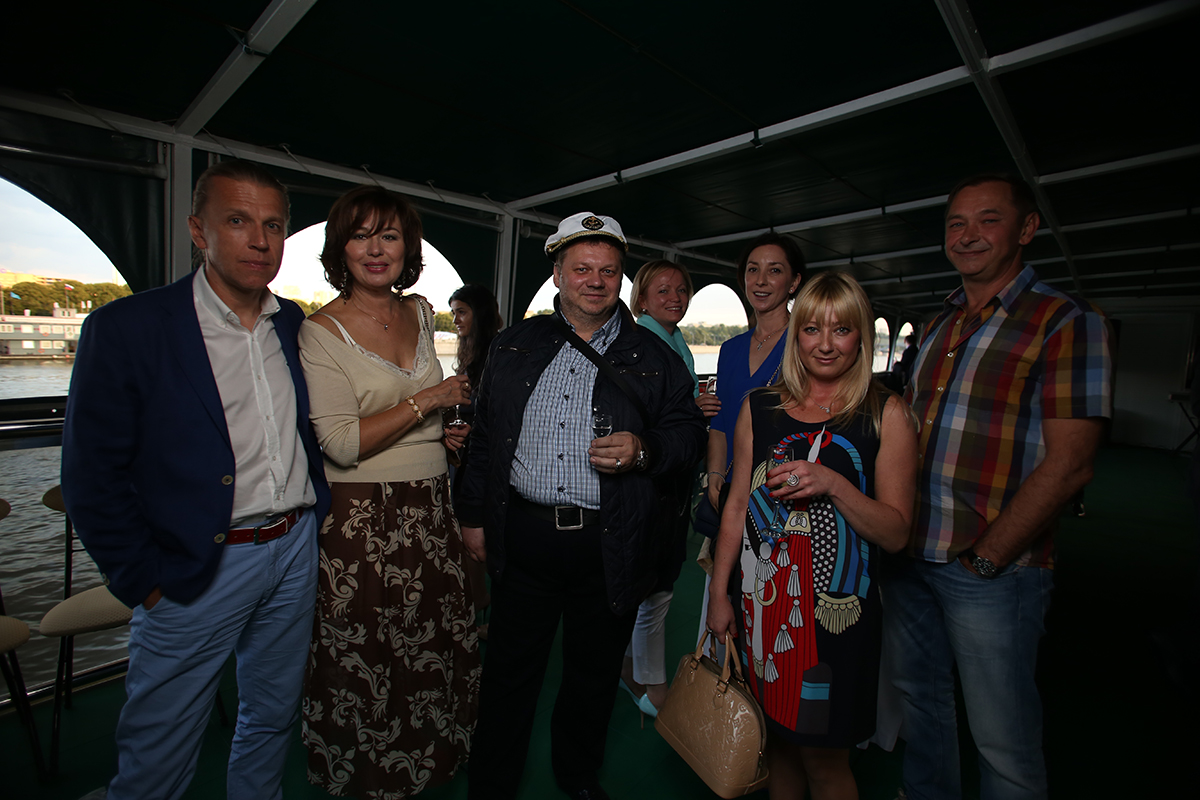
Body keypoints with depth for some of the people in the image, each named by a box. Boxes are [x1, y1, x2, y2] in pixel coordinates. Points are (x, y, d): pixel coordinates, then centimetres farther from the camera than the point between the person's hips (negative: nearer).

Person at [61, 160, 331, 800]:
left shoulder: (296, 326, 3)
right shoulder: (125, 329, -11)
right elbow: (92, 478, -9)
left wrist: (316, 509, 7)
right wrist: (144, 581, -9)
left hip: (296, 549, 5)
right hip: (198, 568, -4)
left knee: (273, 719, 22)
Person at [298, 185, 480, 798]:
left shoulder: (421, 312, 7)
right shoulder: (321, 333, -11)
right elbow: (342, 443, -18)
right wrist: (428, 402, -15)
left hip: (431, 511, 5)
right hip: (363, 523, -5)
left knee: (438, 646, 14)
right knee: (369, 663, 10)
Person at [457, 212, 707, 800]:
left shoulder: (653, 356, 2)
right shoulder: (514, 346, 6)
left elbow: (688, 431, 4)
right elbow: (484, 436, 9)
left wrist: (643, 449, -16)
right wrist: (474, 515, 8)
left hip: (611, 547, 0)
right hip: (522, 537, 1)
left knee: (594, 672, 19)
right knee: (509, 669, 15)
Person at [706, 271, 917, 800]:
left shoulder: (887, 415, -5)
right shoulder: (760, 407, 1)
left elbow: (896, 533, -6)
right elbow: (737, 506, 5)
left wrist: (834, 484, -22)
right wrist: (718, 593, 5)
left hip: (835, 607, -2)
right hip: (761, 600, 3)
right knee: (777, 739, 20)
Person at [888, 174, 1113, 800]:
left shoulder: (1066, 322, -7)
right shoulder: (939, 326, 12)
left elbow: (1067, 465, -15)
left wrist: (984, 558, -15)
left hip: (994, 569, -6)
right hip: (910, 555, 6)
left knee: (1003, 740, 10)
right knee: (918, 694, 22)